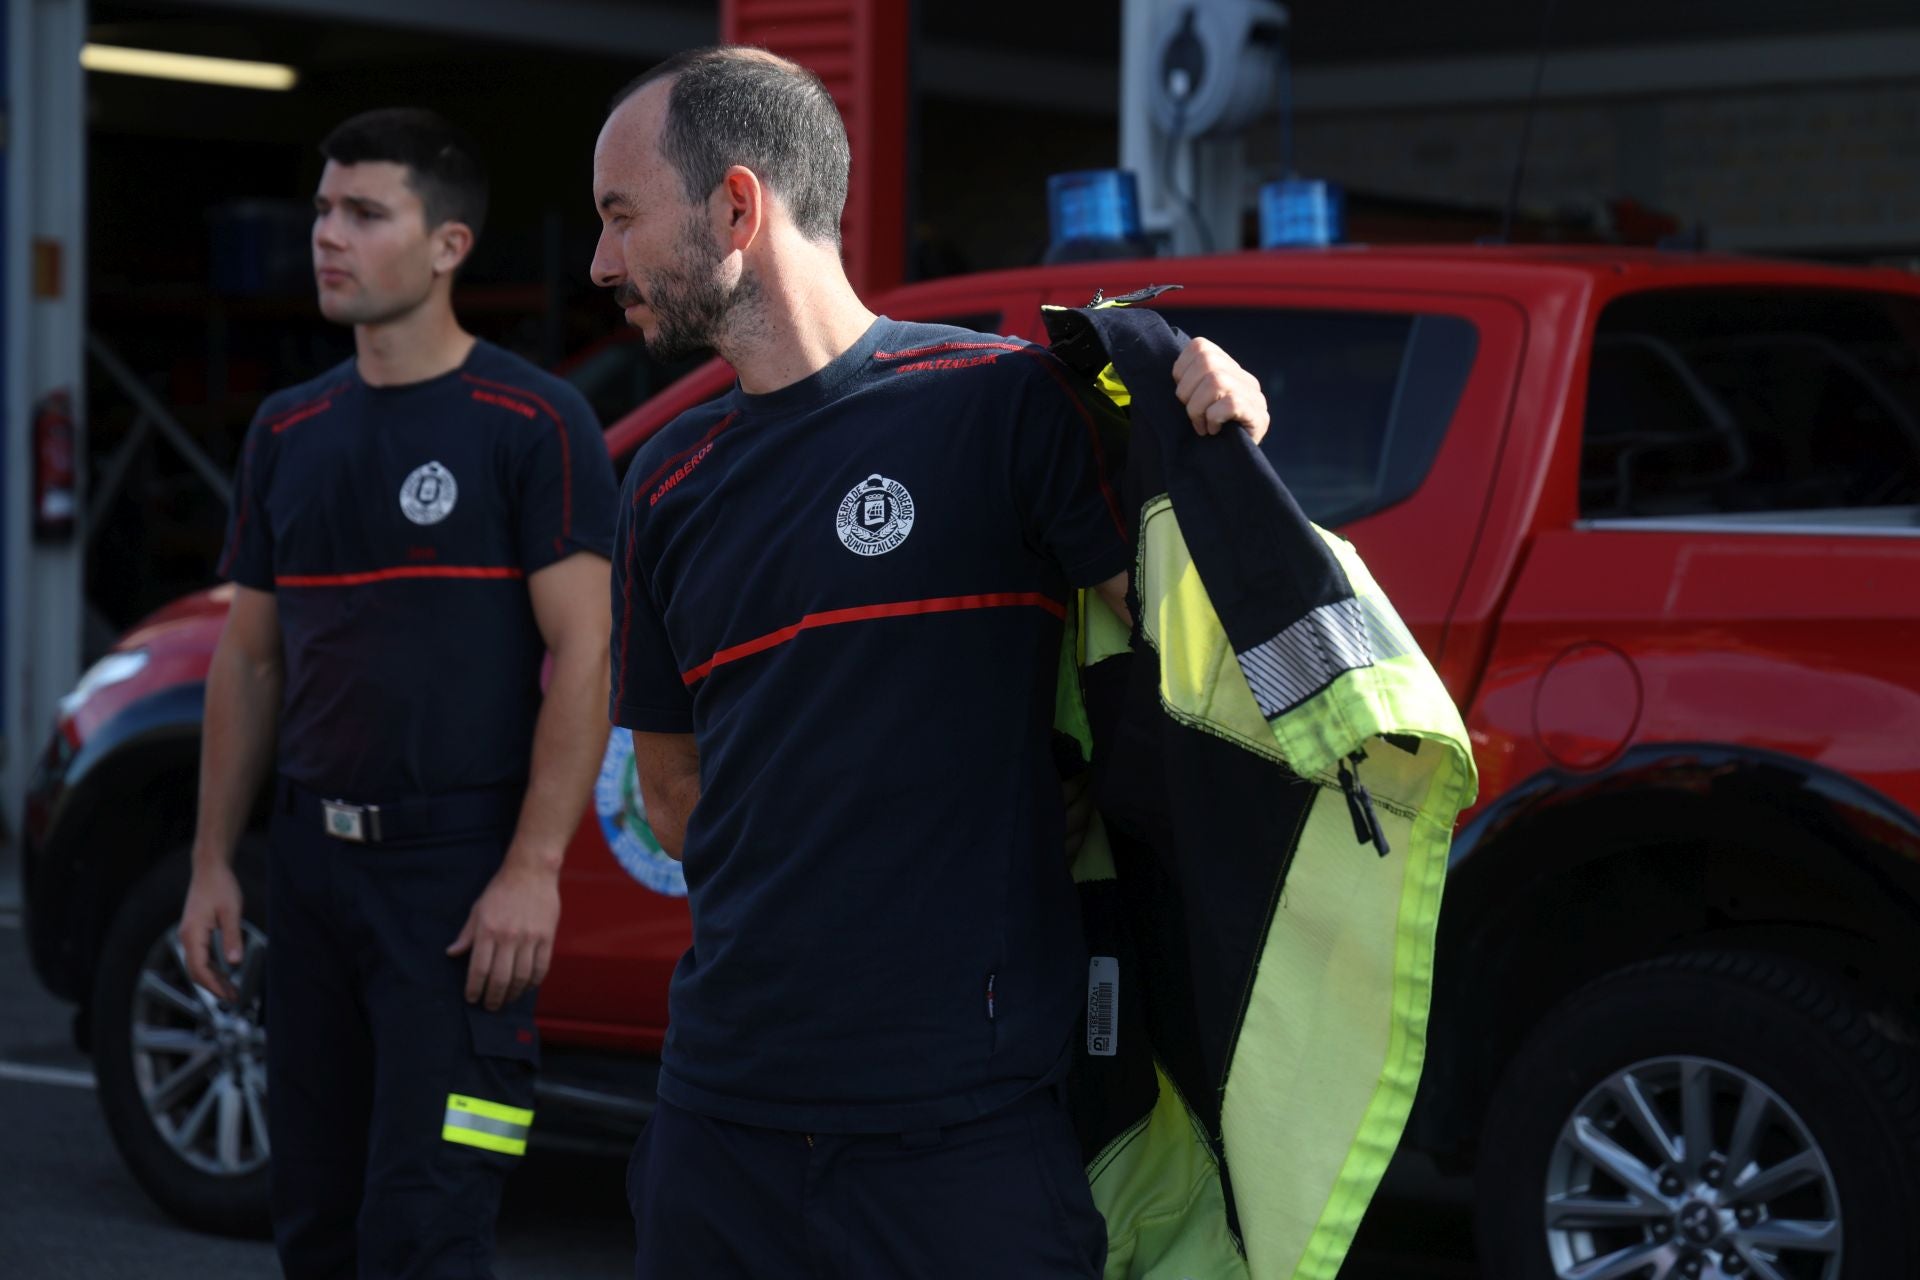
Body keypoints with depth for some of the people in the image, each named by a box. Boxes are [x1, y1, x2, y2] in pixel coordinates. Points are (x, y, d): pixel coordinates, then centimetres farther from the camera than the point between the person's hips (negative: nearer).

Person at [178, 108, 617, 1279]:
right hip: (314, 863, 6)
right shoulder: (292, 433, 13)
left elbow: (582, 655, -11)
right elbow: (250, 659, 16)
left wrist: (533, 870, -18)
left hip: (460, 874, -6)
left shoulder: (533, 424, -6)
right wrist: (214, 861, 11)